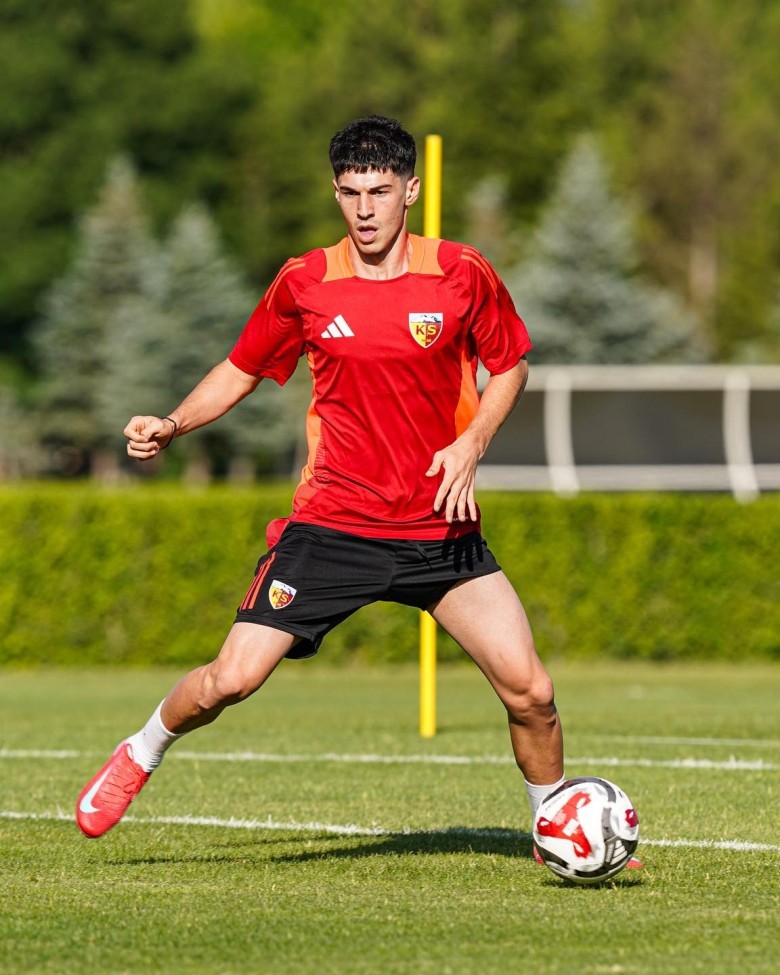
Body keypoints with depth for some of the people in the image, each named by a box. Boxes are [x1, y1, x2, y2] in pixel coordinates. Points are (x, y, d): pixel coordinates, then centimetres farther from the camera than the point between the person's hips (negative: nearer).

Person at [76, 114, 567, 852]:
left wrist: (472, 442, -6)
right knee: (230, 680, -9)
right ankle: (140, 756, 22)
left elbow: (510, 366, 11)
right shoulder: (304, 284, -2)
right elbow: (241, 370, 12)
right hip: (331, 523, 0)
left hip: (442, 529, 0)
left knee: (530, 692, -9)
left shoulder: (462, 275, -4)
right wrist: (171, 425, -4)